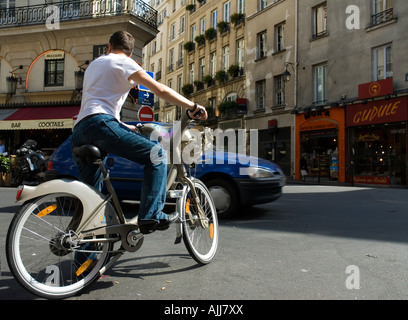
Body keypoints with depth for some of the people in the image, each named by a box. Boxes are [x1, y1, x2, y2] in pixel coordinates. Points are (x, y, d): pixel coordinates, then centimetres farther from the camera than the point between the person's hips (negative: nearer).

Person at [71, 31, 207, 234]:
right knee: (157, 155, -7)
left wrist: (127, 128, 39)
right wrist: (193, 106, 5)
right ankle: (151, 216, -16)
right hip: (99, 124, -8)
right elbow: (160, 90, -2)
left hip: (78, 132, 8)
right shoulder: (124, 63, 8)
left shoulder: (94, 64, 33)